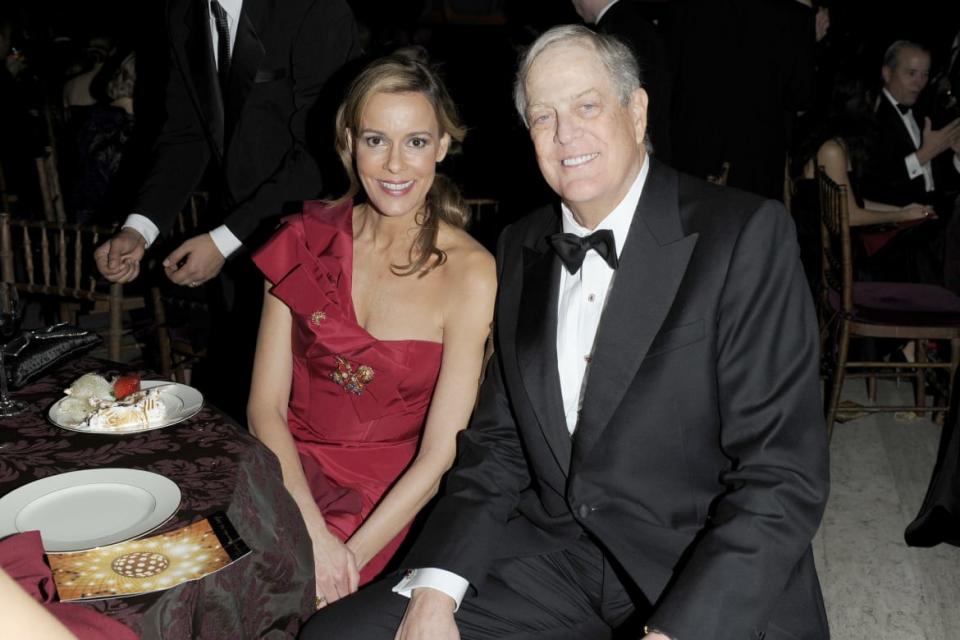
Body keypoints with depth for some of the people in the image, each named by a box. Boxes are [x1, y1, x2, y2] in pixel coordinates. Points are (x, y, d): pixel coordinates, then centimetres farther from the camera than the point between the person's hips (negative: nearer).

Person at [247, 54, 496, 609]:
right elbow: (266, 406, -3)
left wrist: (349, 557, -17)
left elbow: (438, 457, -10)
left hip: (385, 499, -3)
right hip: (286, 473, 3)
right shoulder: (309, 238, 0)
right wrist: (311, 535, -16)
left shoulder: (470, 273, -11)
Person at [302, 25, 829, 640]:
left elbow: (786, 474, -15)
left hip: (714, 584, -3)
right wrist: (435, 590, -6)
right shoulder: (521, 249, 8)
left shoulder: (747, 235, -10)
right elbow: (499, 444, 8)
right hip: (554, 558, 4)